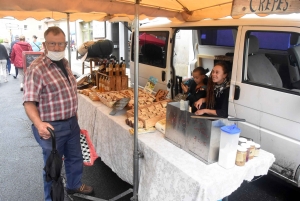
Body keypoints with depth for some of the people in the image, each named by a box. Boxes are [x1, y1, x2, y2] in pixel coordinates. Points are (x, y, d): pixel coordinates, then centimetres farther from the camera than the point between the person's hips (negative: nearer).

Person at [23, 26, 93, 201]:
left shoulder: (64, 62, 5)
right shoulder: (36, 69, -20)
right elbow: (29, 102, -22)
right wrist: (39, 123, -37)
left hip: (72, 122, 8)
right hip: (52, 127, -7)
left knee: (75, 157, 24)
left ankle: (75, 185, 49)